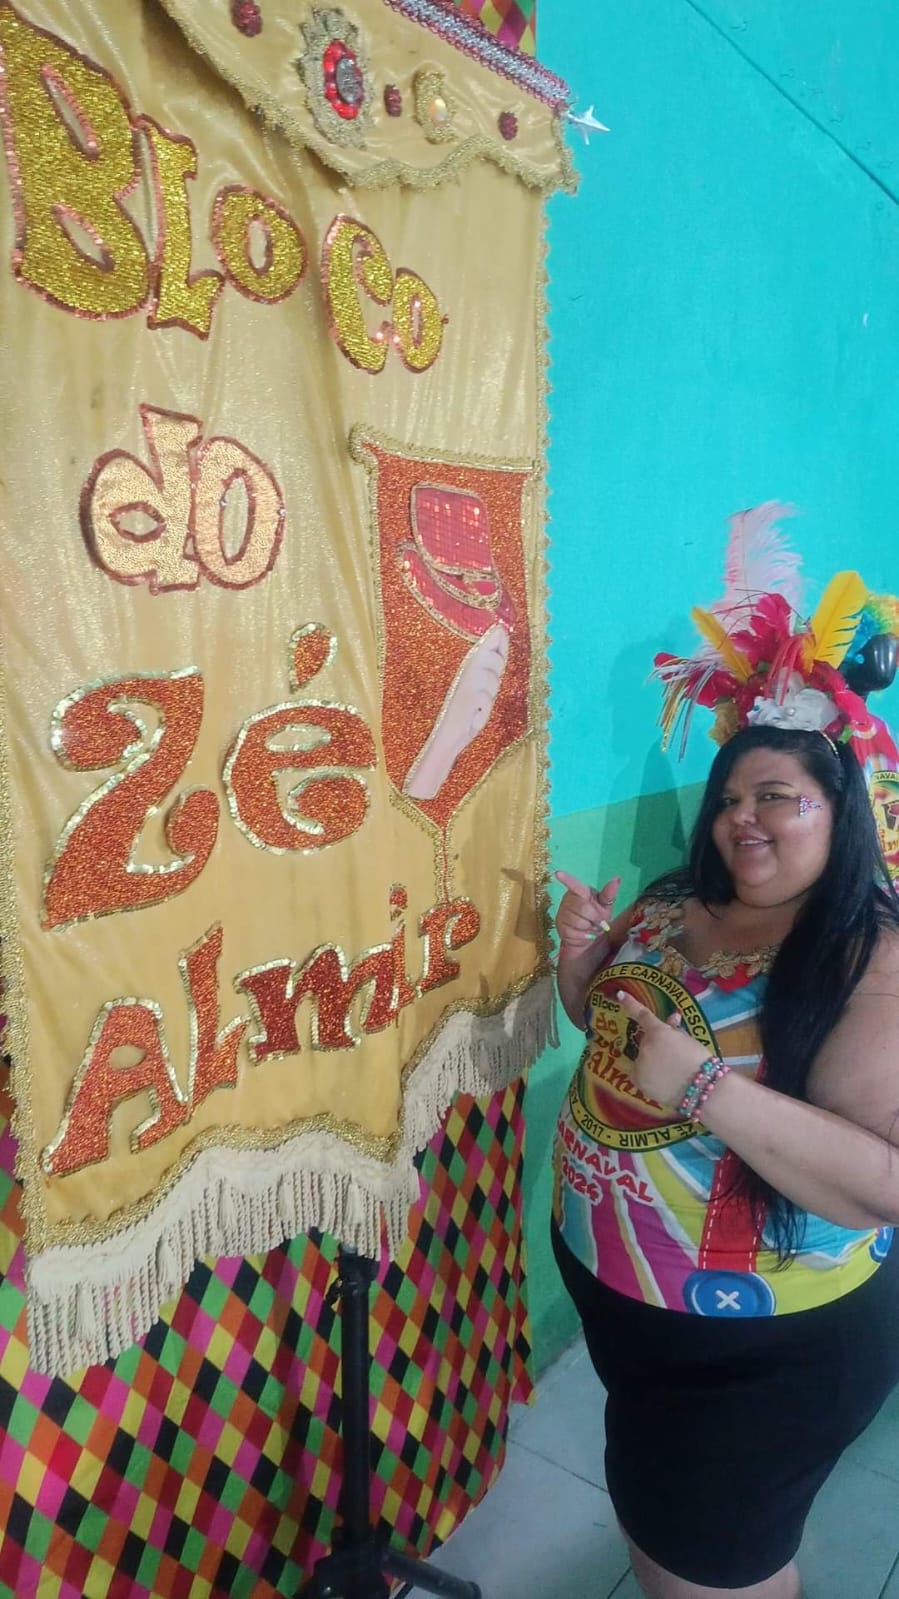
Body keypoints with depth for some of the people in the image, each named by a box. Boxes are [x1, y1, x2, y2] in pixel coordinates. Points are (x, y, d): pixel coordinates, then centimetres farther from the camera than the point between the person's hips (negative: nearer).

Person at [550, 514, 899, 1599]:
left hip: (766, 1344, -7)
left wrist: (706, 1088, -38)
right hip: (614, 1291, 7)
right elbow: (605, 1026, 10)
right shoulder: (674, 908, -4)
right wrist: (582, 960, -11)